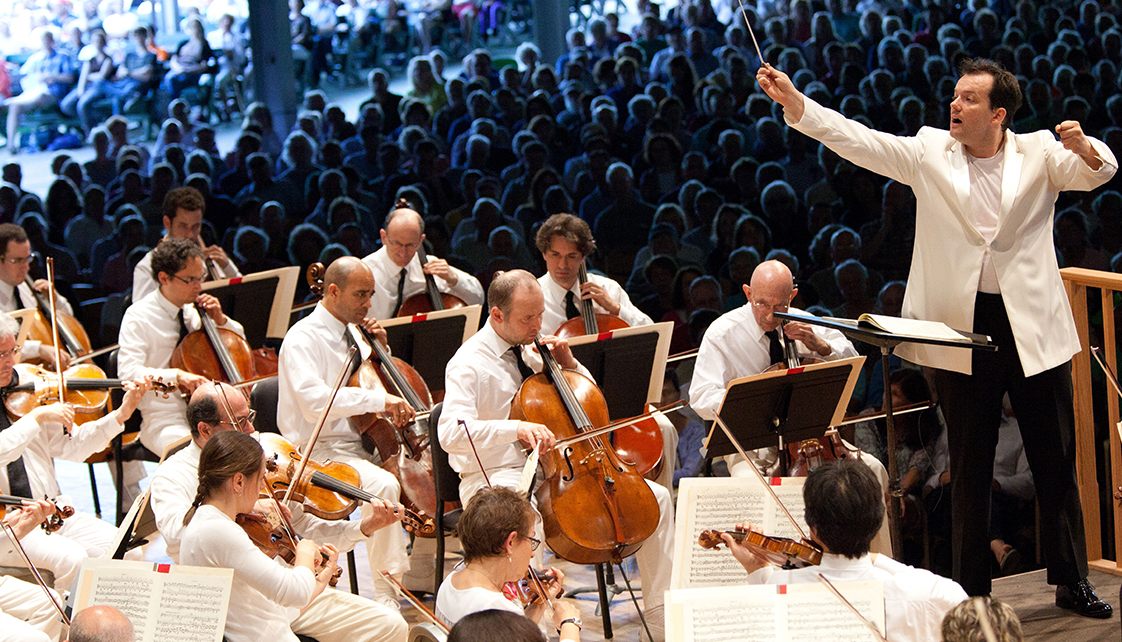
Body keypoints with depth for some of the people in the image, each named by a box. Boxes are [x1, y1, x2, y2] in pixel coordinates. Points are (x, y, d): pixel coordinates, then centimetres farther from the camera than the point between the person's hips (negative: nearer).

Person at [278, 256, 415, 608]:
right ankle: (387, 595, -29)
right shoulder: (303, 337, -11)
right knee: (384, 485, -33)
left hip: (361, 445, 9)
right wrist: (378, 399, -30)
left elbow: (379, 382, 28)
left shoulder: (353, 332, 15)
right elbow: (314, 401, -27)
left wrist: (380, 349, 9)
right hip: (321, 451, -9)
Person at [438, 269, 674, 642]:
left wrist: (568, 365, 3)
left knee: (657, 497, -2)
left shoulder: (531, 350, 13)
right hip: (496, 478, -7)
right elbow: (451, 433, -26)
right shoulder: (470, 363, -10)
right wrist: (517, 428, -38)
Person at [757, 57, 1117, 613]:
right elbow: (855, 139, -3)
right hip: (960, 328, 0)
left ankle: (1071, 581, 20)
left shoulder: (1039, 153, 3)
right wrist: (793, 101, -13)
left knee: (1055, 460, 7)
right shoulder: (929, 152, 4)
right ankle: (972, 589, 16)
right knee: (970, 465, 7)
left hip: (1034, 328, 0)